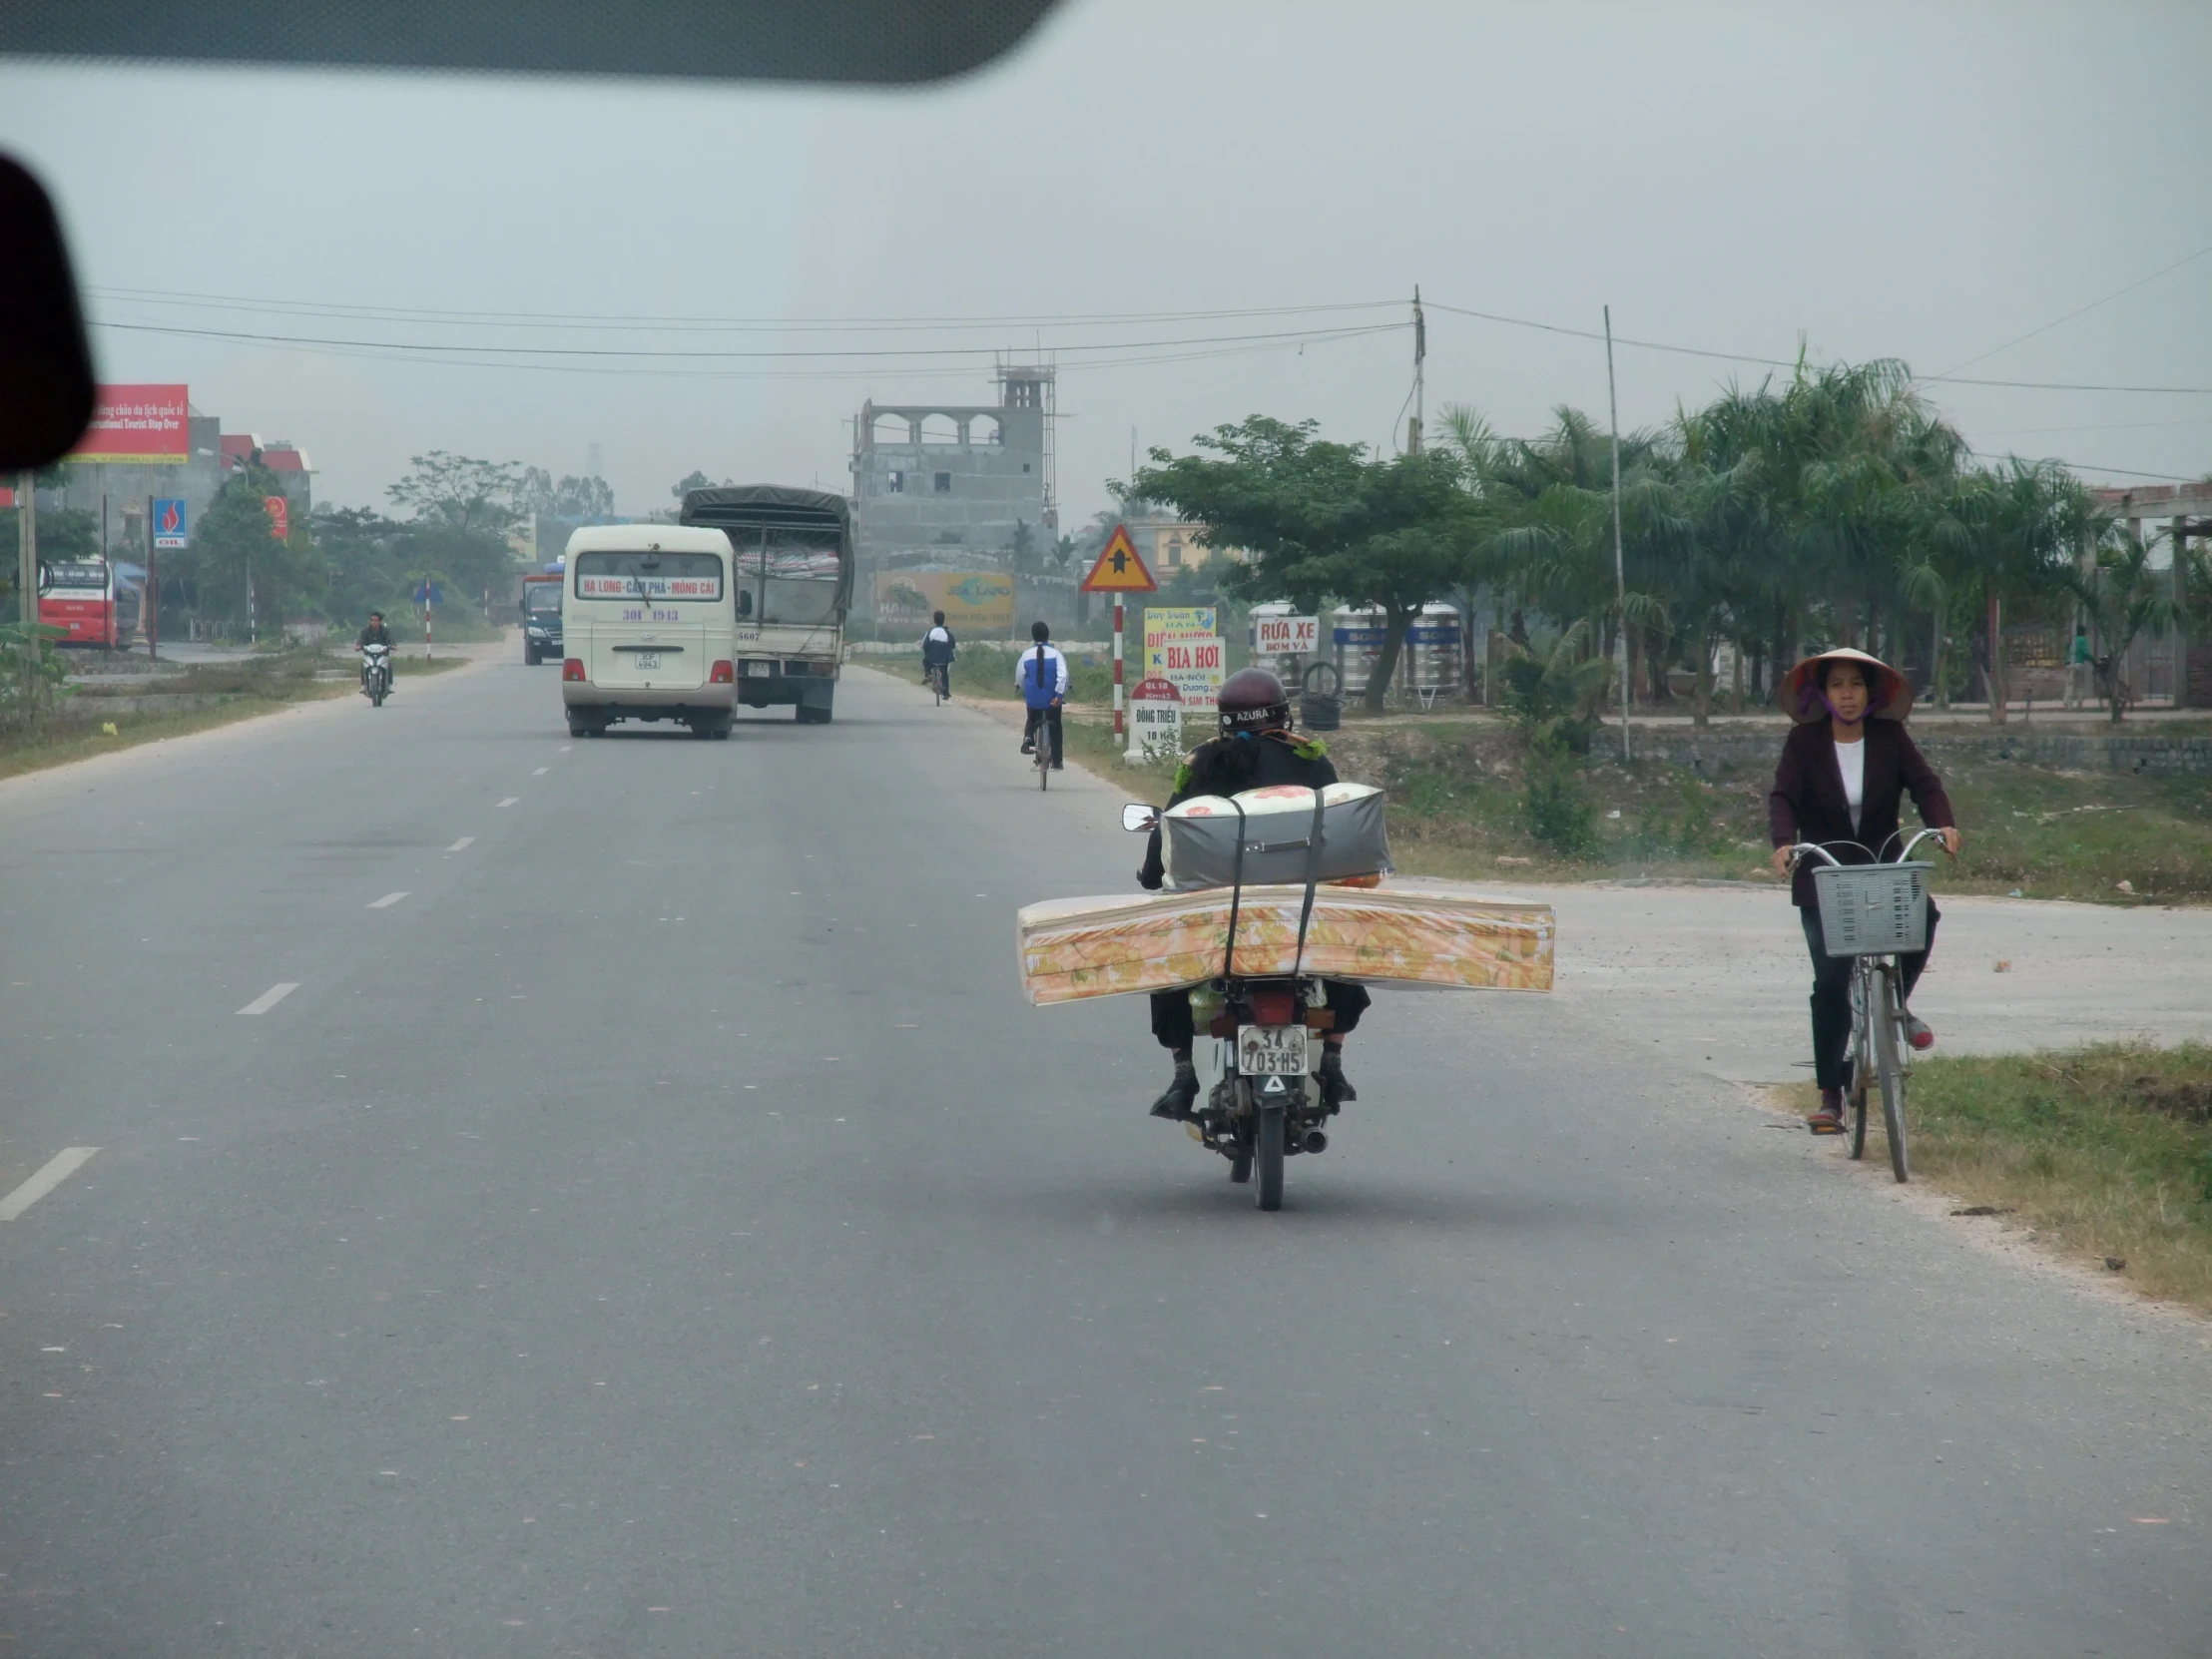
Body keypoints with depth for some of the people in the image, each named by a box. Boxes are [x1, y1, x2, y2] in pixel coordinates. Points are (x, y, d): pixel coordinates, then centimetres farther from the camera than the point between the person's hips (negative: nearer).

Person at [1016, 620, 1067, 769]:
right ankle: (1057, 761, 17)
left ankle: (1028, 738, -4)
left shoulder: (1026, 655, -2)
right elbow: (1062, 675, -17)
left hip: (1033, 699, 1)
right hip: (1052, 699, -1)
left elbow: (1019, 678, 3)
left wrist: (1025, 692, 21)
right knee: (1055, 727, 16)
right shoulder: (1055, 653, -6)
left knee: (1032, 721, 28)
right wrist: (1059, 694, -16)